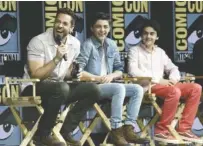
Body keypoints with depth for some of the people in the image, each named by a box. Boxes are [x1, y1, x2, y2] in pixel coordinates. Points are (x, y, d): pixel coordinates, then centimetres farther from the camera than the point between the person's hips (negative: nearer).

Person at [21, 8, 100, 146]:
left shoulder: (75, 43, 3)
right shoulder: (39, 41, -16)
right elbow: (36, 75, -24)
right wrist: (57, 58, -29)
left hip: (59, 89, 7)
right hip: (35, 88, -7)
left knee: (92, 89, -11)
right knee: (62, 88, -37)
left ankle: (66, 131, -6)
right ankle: (42, 134, -19)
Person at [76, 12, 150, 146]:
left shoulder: (112, 45, 13)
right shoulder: (88, 45, -7)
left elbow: (119, 70, 15)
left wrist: (111, 76, -7)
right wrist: (96, 78, -21)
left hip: (109, 85, 7)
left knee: (138, 89, -11)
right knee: (119, 88, -32)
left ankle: (128, 129, -18)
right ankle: (116, 130, -29)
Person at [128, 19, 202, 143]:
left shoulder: (160, 52, 22)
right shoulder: (135, 51, 4)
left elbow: (172, 68, 21)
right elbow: (133, 71, -11)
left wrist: (173, 79, -5)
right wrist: (157, 80, -17)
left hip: (163, 85, 7)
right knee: (174, 92, -34)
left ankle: (183, 128, -14)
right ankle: (161, 130, -25)